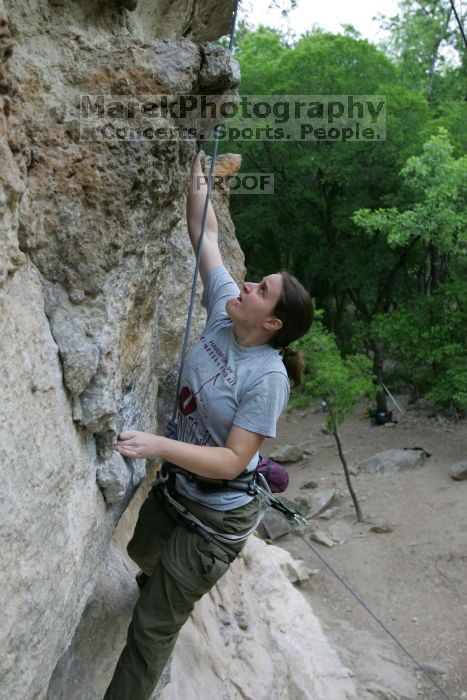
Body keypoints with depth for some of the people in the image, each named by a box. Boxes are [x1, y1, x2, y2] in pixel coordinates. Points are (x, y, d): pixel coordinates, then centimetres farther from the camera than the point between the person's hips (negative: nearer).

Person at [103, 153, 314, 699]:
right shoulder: (223, 311, -11)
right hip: (175, 487, 8)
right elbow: (205, 234, -4)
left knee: (153, 627, 1)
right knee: (143, 552, 37)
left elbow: (232, 461, -29)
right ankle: (165, 581, 72)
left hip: (217, 513, -8)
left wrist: (158, 445, -39)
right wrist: (196, 170, -8)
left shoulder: (267, 378, -29)